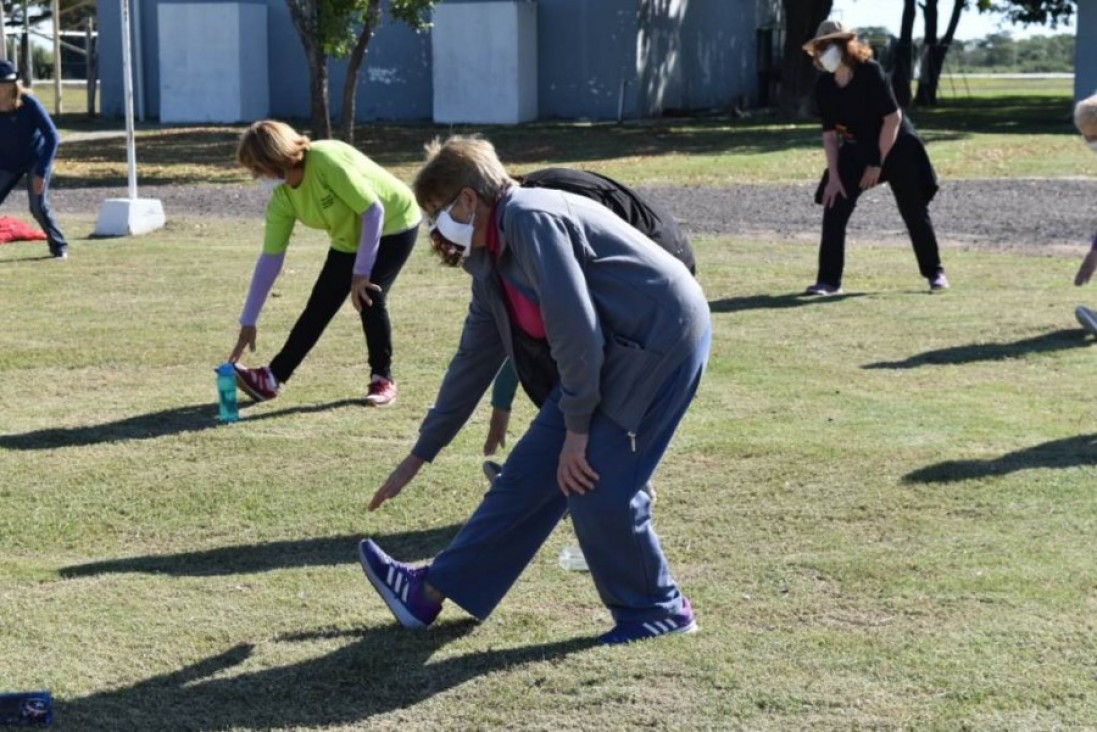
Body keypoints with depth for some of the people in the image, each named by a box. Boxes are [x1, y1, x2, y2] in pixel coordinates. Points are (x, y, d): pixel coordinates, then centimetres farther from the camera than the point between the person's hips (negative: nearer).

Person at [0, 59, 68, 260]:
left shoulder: (29, 104, -27)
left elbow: (53, 137, -25)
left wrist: (41, 172, -30)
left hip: (37, 158, -3)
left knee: (39, 205, -15)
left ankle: (59, 246, 4)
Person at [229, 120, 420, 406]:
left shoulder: (327, 160, -34)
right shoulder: (282, 197, -12)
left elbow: (373, 212, -31)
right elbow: (270, 258, -7)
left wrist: (361, 273, -26)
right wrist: (248, 321, -7)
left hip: (393, 225, -7)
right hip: (349, 240, 7)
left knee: (369, 297, -20)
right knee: (319, 305, 3)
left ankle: (383, 379, 0)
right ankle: (272, 378, 10)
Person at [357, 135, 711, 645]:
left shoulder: (530, 220, -19)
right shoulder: (492, 263, 11)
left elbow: (575, 329, -23)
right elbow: (473, 362, 20)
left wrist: (576, 429, -15)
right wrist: (418, 457, 25)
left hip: (662, 338, -9)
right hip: (612, 350, 9)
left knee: (591, 480, -10)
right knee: (535, 466, 9)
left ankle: (657, 611, 9)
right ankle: (433, 590, 15)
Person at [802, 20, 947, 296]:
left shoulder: (870, 72, -23)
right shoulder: (823, 86, -9)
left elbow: (892, 118, -20)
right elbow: (829, 132, -3)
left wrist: (877, 164, -19)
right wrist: (833, 175, -10)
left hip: (896, 147, -4)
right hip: (857, 150, 4)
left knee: (915, 213, 2)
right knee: (834, 209, -8)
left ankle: (934, 273, 17)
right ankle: (829, 280, -3)